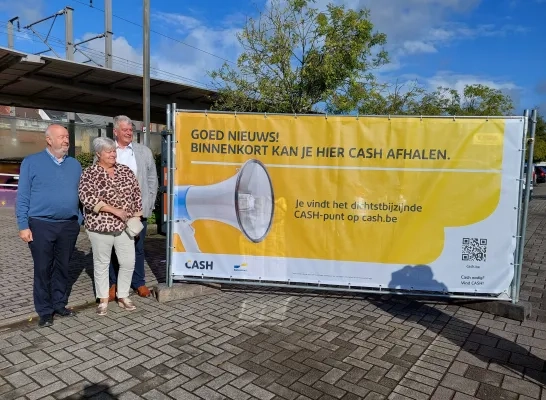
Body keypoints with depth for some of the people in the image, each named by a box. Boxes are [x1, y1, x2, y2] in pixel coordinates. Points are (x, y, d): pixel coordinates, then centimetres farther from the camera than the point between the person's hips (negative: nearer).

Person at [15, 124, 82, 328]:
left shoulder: (75, 164, 9)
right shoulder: (31, 162, -2)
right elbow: (23, 197, -4)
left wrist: (79, 220, 4)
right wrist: (23, 226, -9)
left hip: (69, 225, 3)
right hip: (41, 225, -3)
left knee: (62, 267, 13)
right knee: (42, 269, 6)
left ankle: (60, 304, 27)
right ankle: (45, 311, 18)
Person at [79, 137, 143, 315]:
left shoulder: (125, 170, 7)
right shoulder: (89, 173, -6)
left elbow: (136, 193, 10)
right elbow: (86, 197, -18)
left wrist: (137, 215, 1)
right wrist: (114, 210, -22)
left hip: (125, 225, 4)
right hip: (100, 225, -3)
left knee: (128, 262, 6)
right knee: (101, 263, 9)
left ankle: (123, 296, 24)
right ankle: (103, 299, 23)